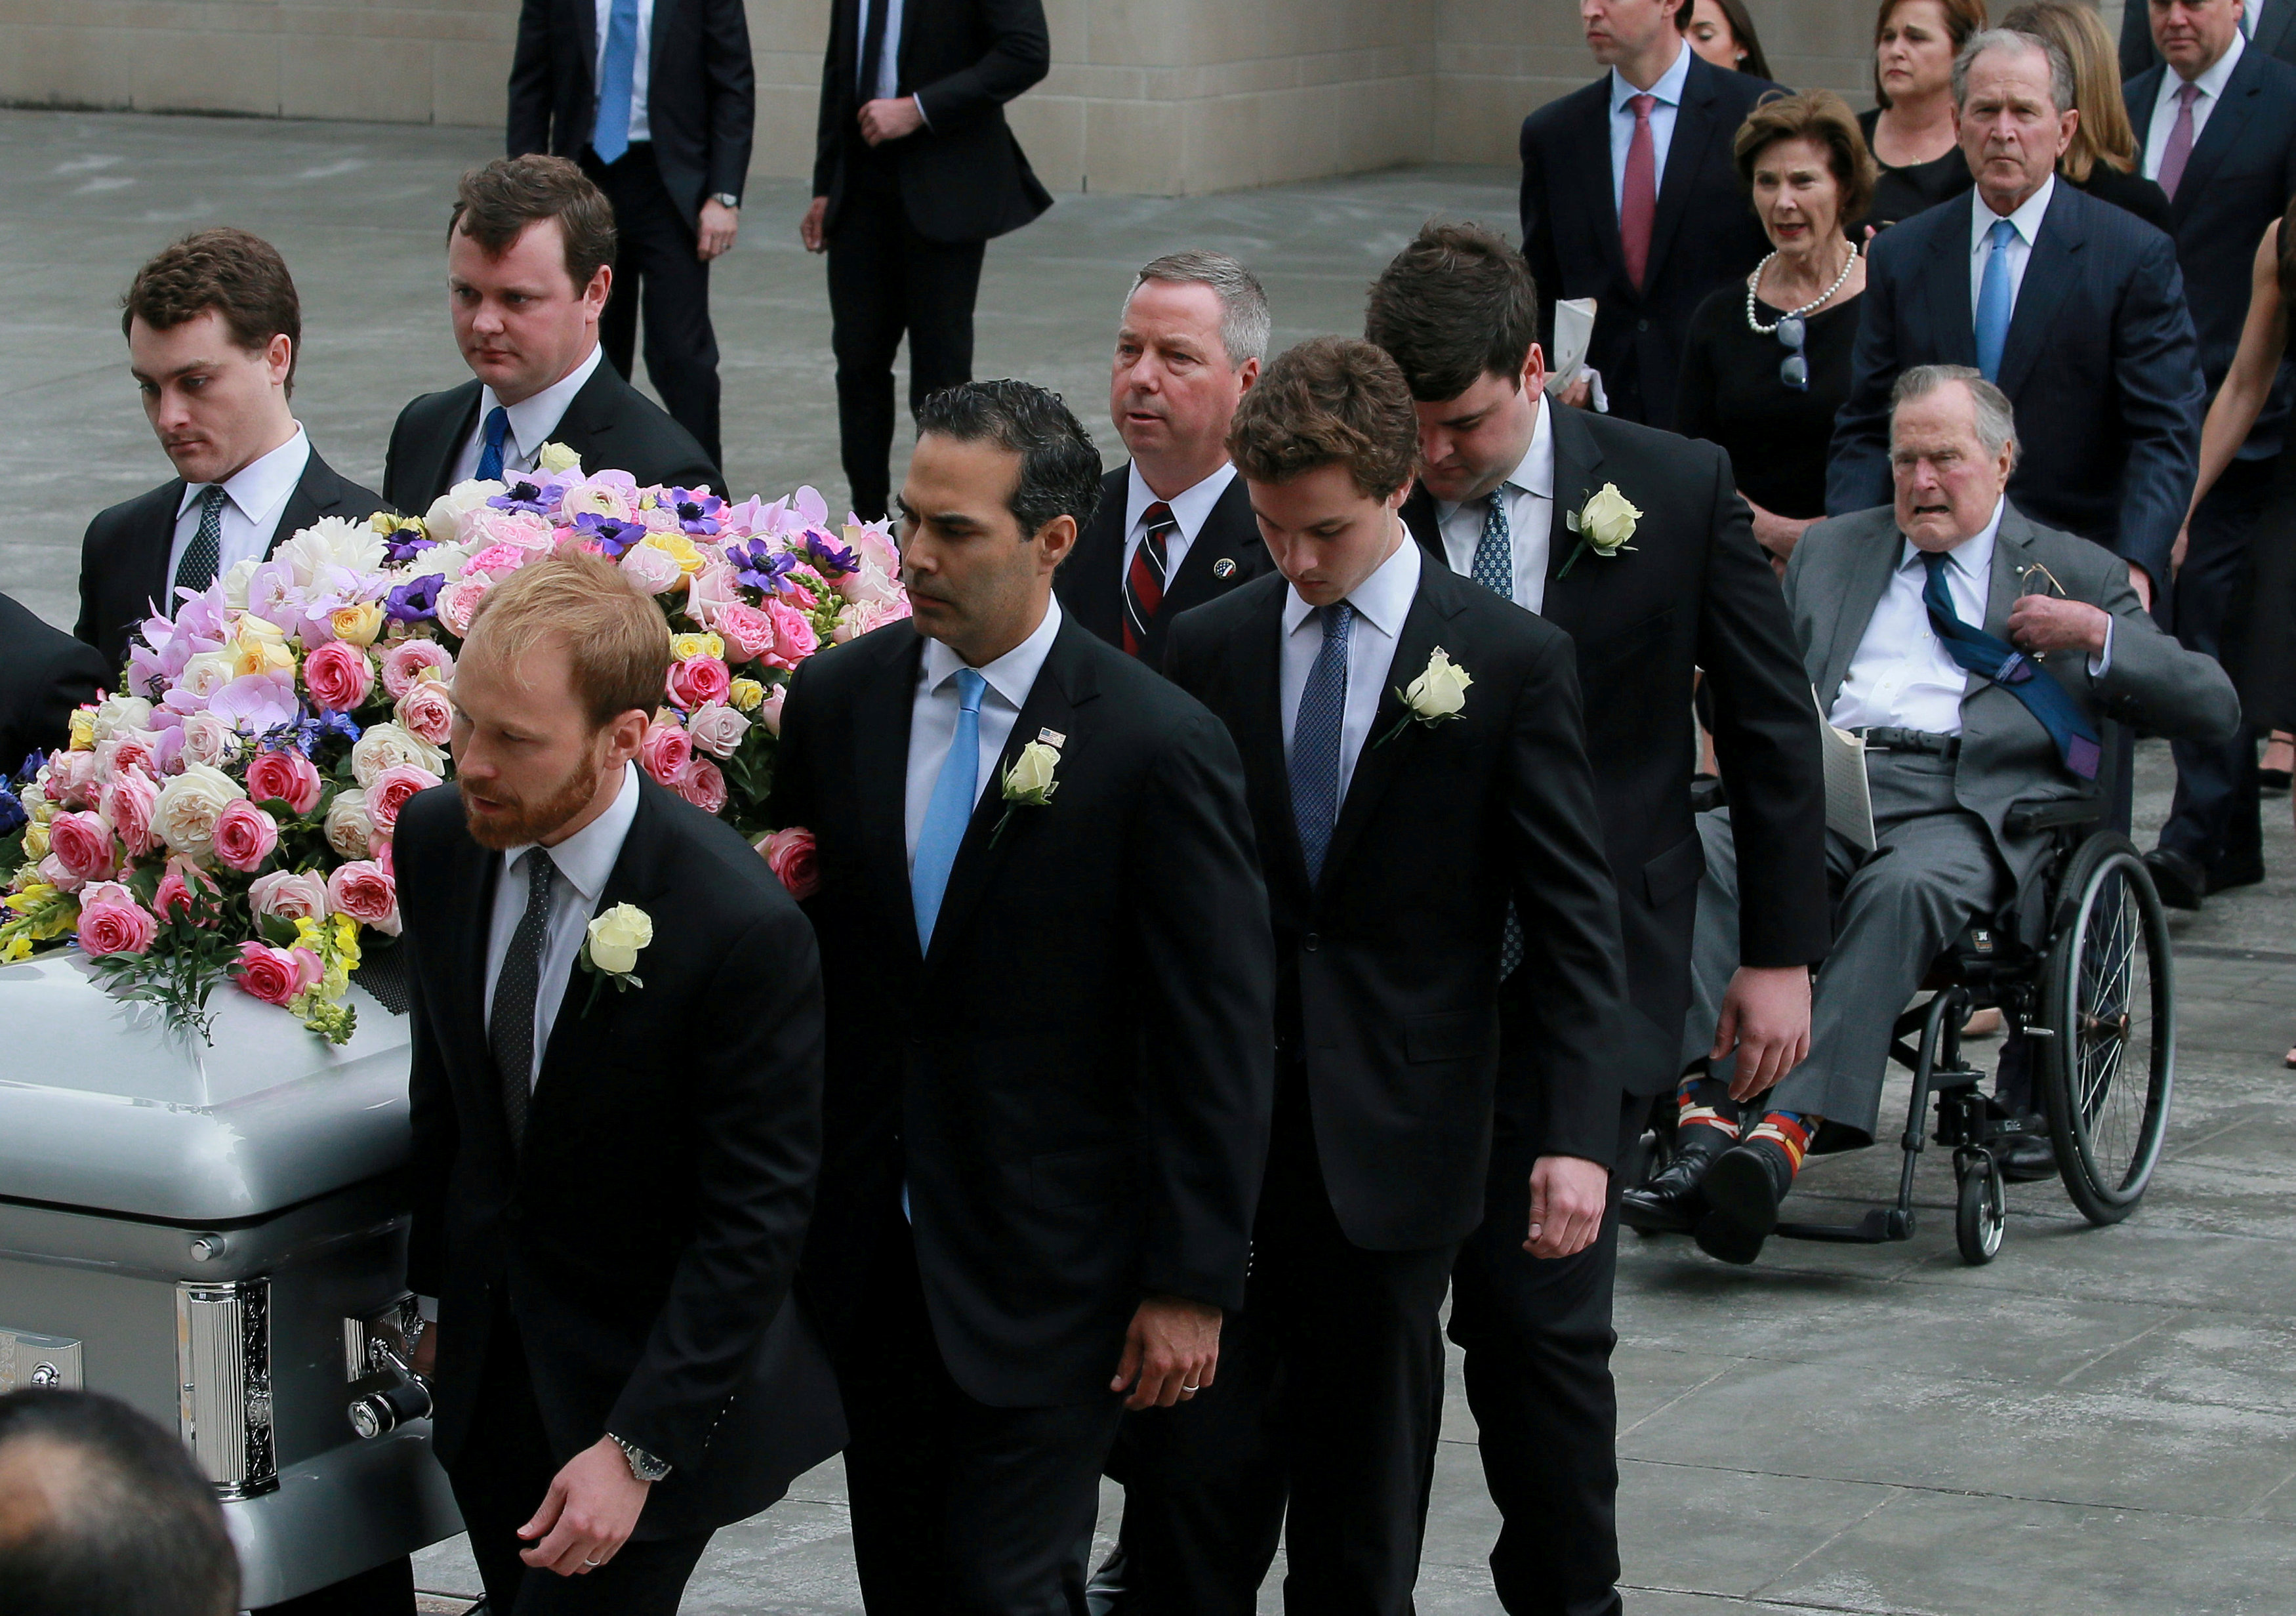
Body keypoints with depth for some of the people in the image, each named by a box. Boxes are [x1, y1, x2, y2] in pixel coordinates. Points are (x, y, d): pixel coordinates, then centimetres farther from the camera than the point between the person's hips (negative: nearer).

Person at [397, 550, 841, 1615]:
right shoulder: (437, 839, -7)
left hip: (653, 1368, -6)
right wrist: (434, 1291, 17)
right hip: (490, 1358, 6)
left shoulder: (741, 926, -26)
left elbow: (753, 1220, -20)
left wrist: (637, 1448, -22)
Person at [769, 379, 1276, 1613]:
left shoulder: (1159, 747, -13)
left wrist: (1192, 1281, -10)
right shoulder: (834, 699, 2)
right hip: (867, 1253, 5)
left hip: (1049, 1266, -5)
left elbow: (1221, 1036, -10)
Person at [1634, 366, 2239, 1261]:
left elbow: (2213, 705, 13)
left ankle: (1788, 1132, -49)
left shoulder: (2076, 575, 21)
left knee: (1904, 888, -39)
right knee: (1690, 848, -31)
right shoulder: (1830, 551, 31)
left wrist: (2099, 634, -1)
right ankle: (1712, 1117, -40)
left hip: (1961, 803, -3)